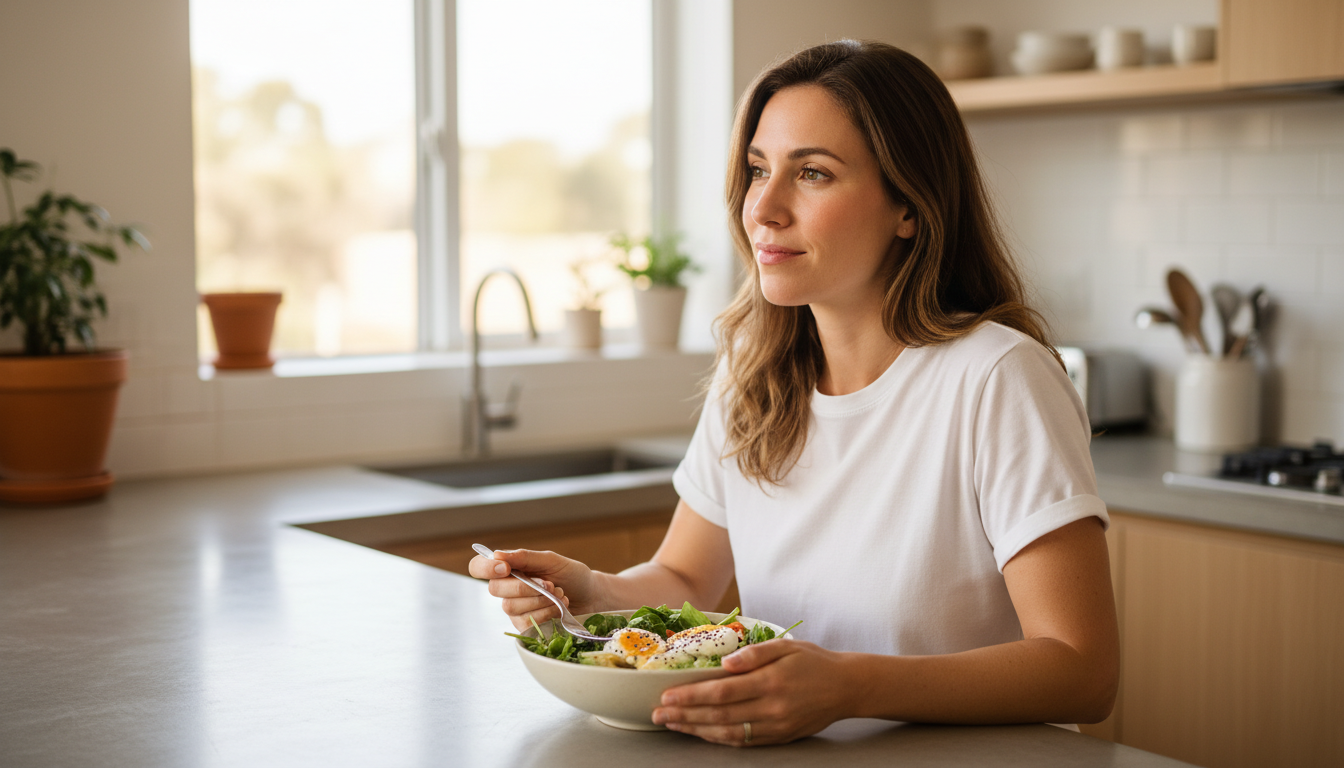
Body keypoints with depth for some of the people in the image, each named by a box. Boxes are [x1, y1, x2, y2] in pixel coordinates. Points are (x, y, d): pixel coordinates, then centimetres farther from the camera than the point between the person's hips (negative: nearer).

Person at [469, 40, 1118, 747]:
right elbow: (684, 581, 13)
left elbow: (1083, 673, -19)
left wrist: (849, 688, -32)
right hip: (775, 747, 4)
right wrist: (592, 591, -8)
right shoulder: (751, 371, 4)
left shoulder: (995, 381, -15)